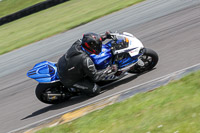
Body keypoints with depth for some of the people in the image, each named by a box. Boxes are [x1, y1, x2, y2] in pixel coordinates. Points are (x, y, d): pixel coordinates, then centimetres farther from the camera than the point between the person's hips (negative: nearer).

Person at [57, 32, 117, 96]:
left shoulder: (78, 43, -16)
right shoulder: (86, 60, -34)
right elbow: (95, 76, -20)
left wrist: (104, 36, 7)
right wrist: (109, 69, -11)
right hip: (68, 80, -7)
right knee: (95, 90, -4)